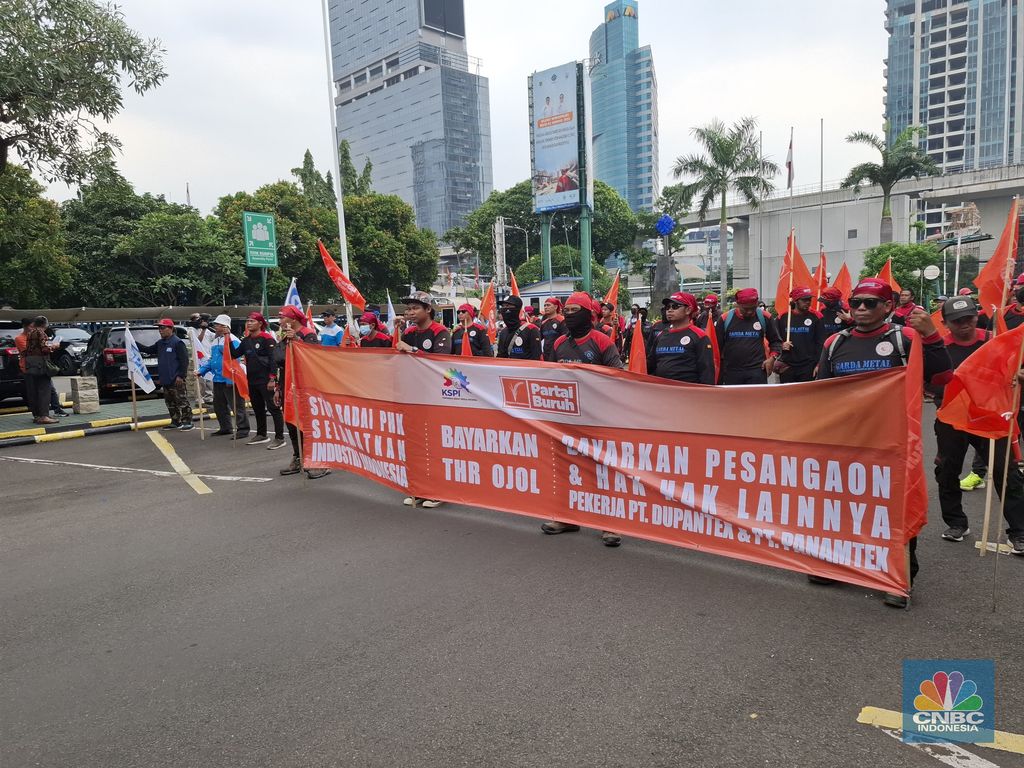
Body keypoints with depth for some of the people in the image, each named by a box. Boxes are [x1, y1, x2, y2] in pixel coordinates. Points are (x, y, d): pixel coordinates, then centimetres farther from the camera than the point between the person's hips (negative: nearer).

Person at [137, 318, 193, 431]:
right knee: (170, 402, 14)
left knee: (182, 401, -5)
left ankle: (188, 422, 0)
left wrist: (181, 375, -18)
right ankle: (176, 422, 23)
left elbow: (184, 360, -15)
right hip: (165, 379, 9)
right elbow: (148, 350, 22)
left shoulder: (177, 343, -11)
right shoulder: (160, 343, 15)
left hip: (176, 379, -9)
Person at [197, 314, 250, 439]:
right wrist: (201, 371, 10)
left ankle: (243, 429, 0)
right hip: (218, 380, 10)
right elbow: (211, 360, 23)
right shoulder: (216, 341, 16)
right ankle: (225, 428, 29)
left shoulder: (232, 341, -13)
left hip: (230, 380, -10)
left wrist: (231, 379, -24)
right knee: (219, 406, 16)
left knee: (236, 406, -6)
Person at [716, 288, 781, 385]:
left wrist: (772, 357, -4)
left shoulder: (764, 318, -1)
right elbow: (717, 345, 7)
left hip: (757, 370, -1)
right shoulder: (725, 319, -1)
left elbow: (776, 341, 13)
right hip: (731, 372, 2)